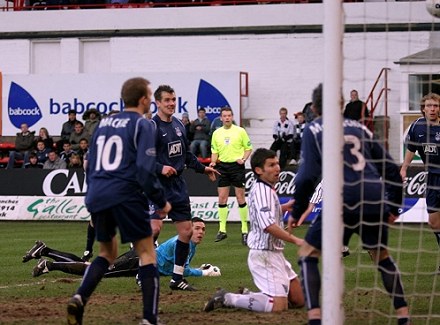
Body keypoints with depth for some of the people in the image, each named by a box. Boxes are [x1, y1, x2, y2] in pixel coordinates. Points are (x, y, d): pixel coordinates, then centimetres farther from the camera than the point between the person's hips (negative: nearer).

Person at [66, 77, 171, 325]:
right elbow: (145, 169, -11)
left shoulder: (104, 124, 19)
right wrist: (161, 201, -2)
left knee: (108, 253, 21)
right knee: (147, 253, 3)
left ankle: (80, 298, -2)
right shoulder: (143, 126, -3)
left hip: (97, 197, 6)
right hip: (125, 196, -6)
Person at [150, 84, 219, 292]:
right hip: (157, 184, -8)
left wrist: (203, 168, 24)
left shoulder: (178, 125, 12)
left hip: (178, 185, 8)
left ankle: (177, 278, 17)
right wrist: (160, 168, -28)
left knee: (186, 231, 7)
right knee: (155, 227, -22)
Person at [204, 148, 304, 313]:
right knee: (279, 305, -19)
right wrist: (295, 240, -24)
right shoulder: (262, 190, -17)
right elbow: (268, 226, -28)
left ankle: (246, 296, 17)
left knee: (299, 300, 13)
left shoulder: (267, 189, 15)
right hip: (264, 254, -10)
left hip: (274, 253, 10)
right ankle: (227, 299, -10)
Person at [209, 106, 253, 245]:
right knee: (222, 198, 1)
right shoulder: (216, 133, 8)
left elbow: (248, 148, 3)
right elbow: (214, 151, 13)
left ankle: (245, 230, 3)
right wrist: (213, 162, -6)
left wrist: (243, 159, -13)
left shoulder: (240, 131, -1)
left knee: (240, 197, -2)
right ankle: (222, 230, 6)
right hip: (222, 167, 3)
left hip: (237, 166, -3)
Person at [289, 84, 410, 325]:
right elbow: (391, 168, 23)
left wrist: (296, 212, 8)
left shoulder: (313, 130, 11)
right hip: (376, 201, 4)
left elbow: (308, 176, -2)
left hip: (344, 202, -4)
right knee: (380, 255, 27)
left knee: (308, 253, 10)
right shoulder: (359, 128, 24)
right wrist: (394, 207, 32)